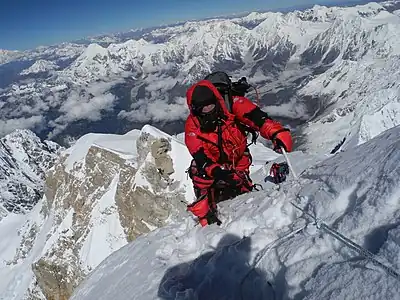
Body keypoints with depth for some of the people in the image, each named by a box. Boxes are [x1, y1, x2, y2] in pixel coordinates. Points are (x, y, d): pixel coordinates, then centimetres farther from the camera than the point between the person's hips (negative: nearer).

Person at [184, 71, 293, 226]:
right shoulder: (193, 124, -24)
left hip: (238, 160, 1)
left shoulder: (232, 104, -26)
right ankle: (206, 221, 5)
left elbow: (256, 117, -39)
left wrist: (277, 133, -57)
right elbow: (200, 155, -28)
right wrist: (217, 171, -45)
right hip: (210, 162, 0)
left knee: (242, 190, -3)